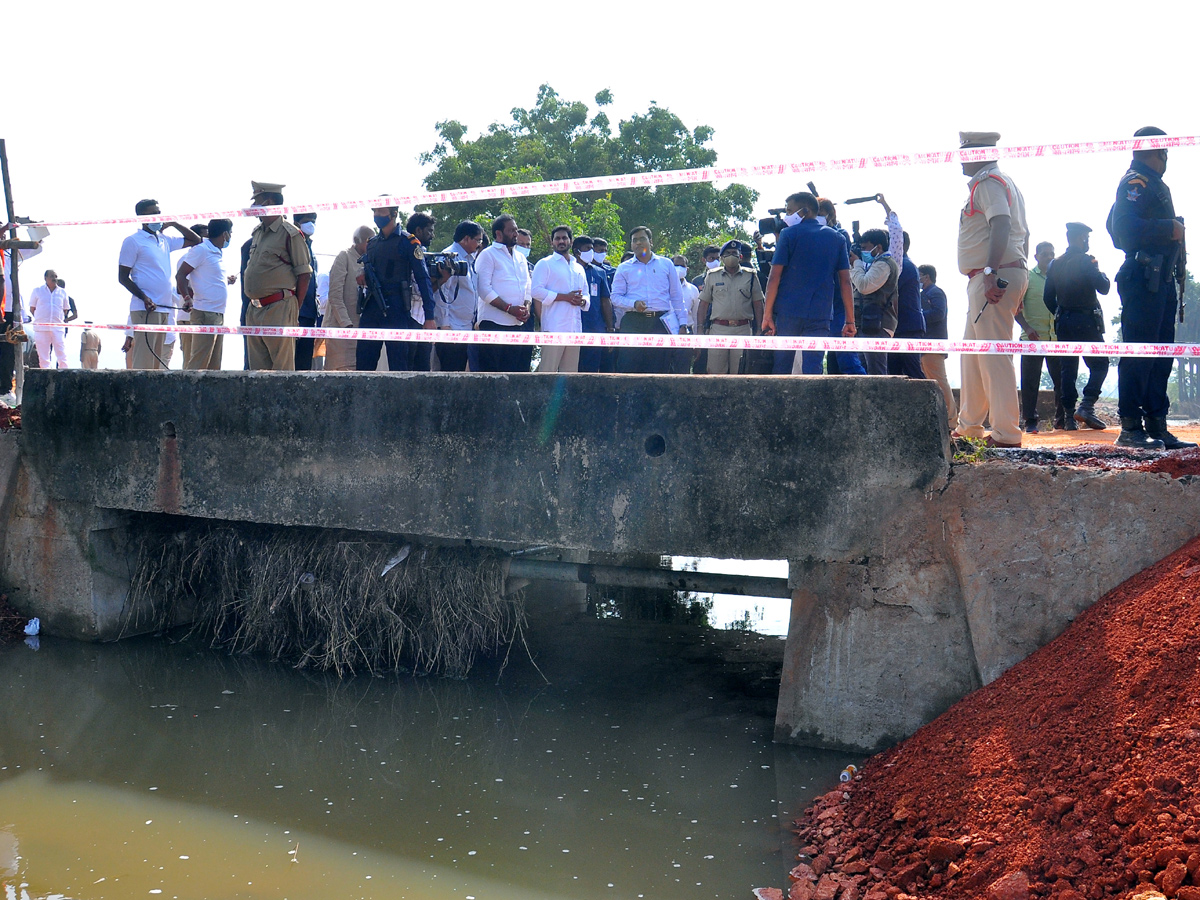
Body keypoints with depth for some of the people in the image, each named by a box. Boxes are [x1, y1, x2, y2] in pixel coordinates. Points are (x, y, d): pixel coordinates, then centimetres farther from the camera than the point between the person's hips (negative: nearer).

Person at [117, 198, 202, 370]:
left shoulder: (164, 240, 19)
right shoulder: (133, 241, -1)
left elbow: (195, 240, 29)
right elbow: (123, 277, -5)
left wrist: (174, 224, 15)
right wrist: (144, 298, -18)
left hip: (164, 309, 7)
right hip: (145, 309, -7)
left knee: (158, 361, 7)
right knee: (143, 362, -13)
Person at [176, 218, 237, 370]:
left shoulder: (219, 253, 18)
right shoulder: (201, 249, -8)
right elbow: (180, 275, -13)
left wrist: (227, 280, 26)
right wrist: (187, 298, -24)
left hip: (218, 314, 9)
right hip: (205, 313, -9)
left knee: (214, 366, 10)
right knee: (198, 363, -13)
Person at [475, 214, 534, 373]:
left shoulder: (520, 257, 20)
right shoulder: (488, 255, -1)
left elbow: (528, 288, 20)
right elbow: (484, 289, -11)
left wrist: (526, 308, -1)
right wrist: (509, 308, -16)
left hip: (518, 325, 7)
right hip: (494, 325, -7)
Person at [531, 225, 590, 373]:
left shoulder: (579, 268, 24)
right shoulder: (545, 264, 5)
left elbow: (586, 294, 27)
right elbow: (536, 291, -7)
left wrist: (582, 300, 1)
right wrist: (565, 297, -12)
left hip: (575, 328, 6)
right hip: (554, 327, -6)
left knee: (571, 371, 5)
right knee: (548, 369, -12)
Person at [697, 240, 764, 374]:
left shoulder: (750, 276, 10)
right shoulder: (712, 276, 12)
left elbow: (758, 304, 10)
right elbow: (704, 304, 12)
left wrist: (758, 331, 3)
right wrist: (701, 329, 4)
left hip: (743, 329, 0)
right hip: (718, 328, 0)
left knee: (739, 373, -2)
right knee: (715, 372, -4)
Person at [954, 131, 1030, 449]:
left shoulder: (988, 183, -9)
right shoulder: (1007, 183, 23)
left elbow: (1001, 225, -24)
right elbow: (1023, 235, 23)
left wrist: (991, 272, -32)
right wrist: (1016, 280, 23)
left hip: (993, 278, -11)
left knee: (994, 356, -12)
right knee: (973, 354, 18)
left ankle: (1006, 434, -13)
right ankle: (969, 427, 25)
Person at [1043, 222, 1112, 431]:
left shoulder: (1055, 264, 10)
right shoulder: (1086, 261, -9)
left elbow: (1048, 298, 10)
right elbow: (1103, 287, -14)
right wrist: (1102, 275, 6)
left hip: (1063, 322, 6)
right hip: (1086, 321, -6)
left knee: (1067, 369, 7)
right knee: (1099, 364, 1)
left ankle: (1069, 415, 4)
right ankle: (1087, 407, -14)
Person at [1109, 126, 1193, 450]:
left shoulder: (1153, 183, 23)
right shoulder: (1136, 181, -7)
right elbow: (1125, 227, -19)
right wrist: (1170, 228, -17)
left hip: (1161, 280, 10)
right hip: (1144, 278, -10)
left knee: (1161, 353, 9)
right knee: (1139, 352, -10)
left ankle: (1156, 426, 12)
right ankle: (1130, 428, -9)